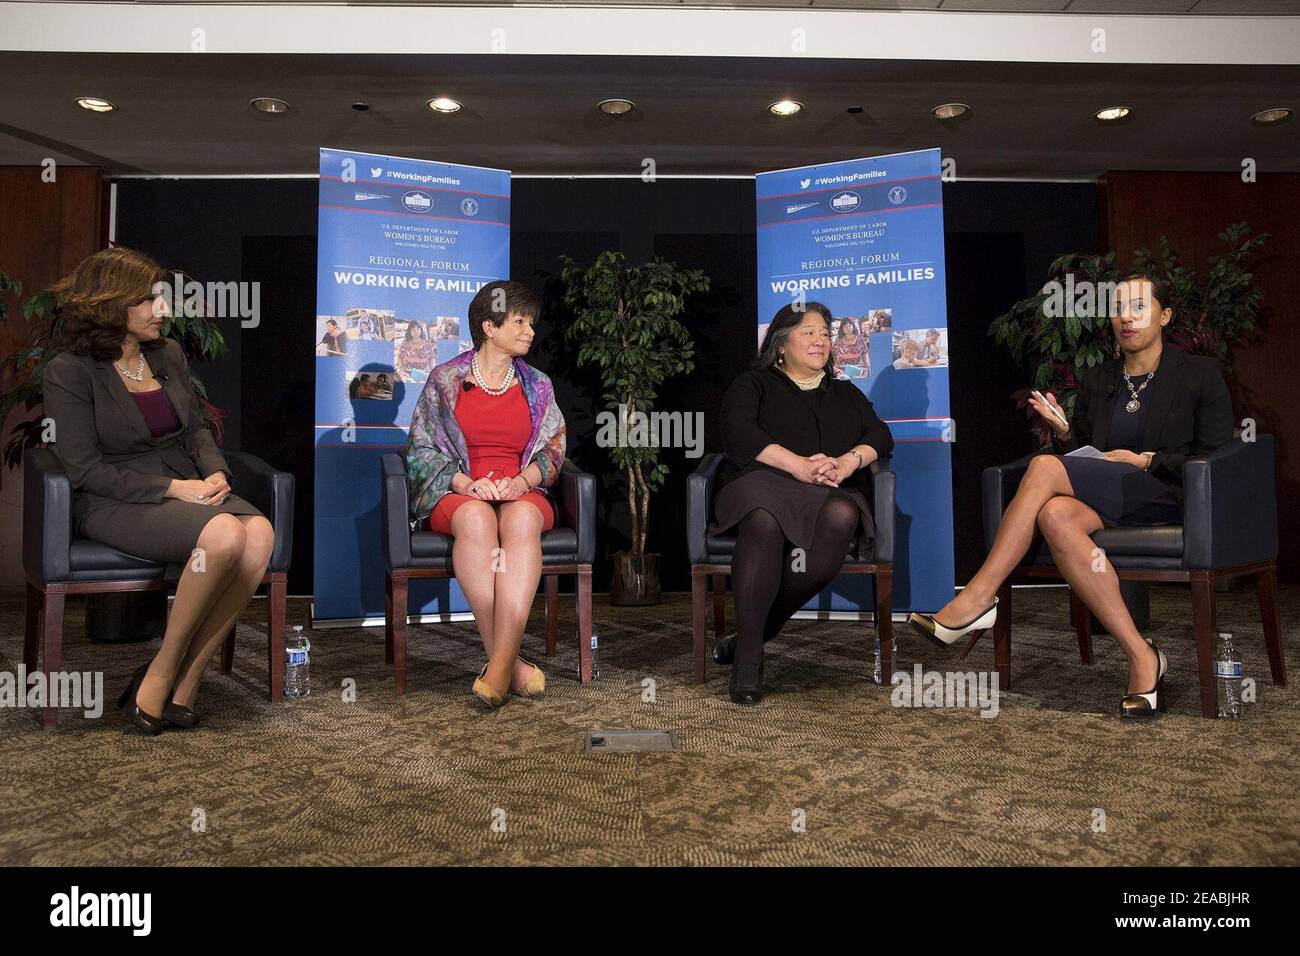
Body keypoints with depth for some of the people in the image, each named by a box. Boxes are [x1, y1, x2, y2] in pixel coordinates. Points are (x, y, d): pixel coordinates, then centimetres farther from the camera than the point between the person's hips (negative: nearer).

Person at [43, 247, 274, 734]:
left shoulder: (168, 354, 12)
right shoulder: (69, 372, -5)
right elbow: (86, 470, -10)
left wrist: (215, 473, -4)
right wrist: (172, 488, -18)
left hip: (188, 488, 6)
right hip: (115, 503, -6)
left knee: (260, 533, -28)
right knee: (224, 535, -35)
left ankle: (183, 683, -20)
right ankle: (162, 673, -17)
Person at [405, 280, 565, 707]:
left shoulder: (537, 386, 15)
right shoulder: (444, 379, 8)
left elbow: (553, 448, 10)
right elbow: (422, 448, 4)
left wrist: (521, 481, -12)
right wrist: (466, 484, -14)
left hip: (521, 492, 1)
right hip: (457, 493, -1)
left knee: (522, 520, -37)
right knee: (475, 519, -39)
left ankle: (499, 665, -41)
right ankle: (510, 661, -36)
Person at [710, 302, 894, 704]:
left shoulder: (846, 394, 32)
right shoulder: (753, 384, 19)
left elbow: (880, 434, 16)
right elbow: (738, 434, -1)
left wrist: (849, 460, -8)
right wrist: (799, 465, -15)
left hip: (833, 494, 3)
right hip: (763, 485, -2)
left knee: (841, 516, -36)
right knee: (765, 520, -40)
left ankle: (752, 636, -29)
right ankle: (748, 656, -35)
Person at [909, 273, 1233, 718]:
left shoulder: (1200, 374, 6)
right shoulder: (1095, 380, 19)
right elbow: (1081, 452, 21)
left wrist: (1146, 460, -10)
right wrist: (1063, 432, 0)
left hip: (1168, 497, -5)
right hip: (1105, 500, 5)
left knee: (1044, 467, -30)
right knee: (1055, 515, -35)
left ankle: (977, 599, -29)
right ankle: (1141, 658, -32)